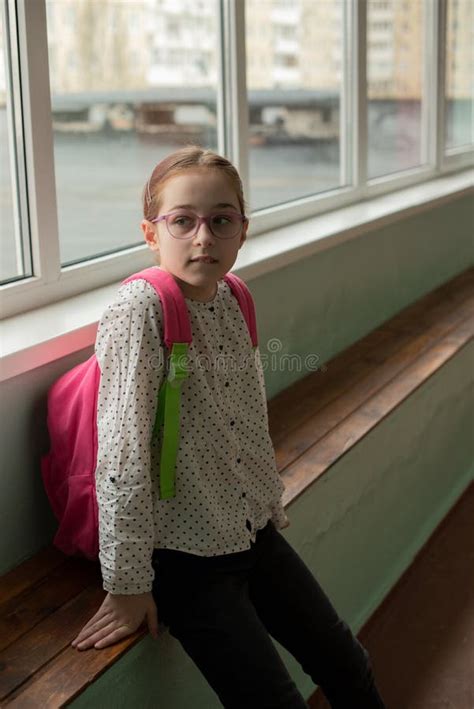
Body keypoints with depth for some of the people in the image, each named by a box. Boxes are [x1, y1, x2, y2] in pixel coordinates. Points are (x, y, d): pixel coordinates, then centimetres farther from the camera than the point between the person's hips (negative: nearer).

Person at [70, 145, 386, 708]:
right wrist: (127, 587, -21)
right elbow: (123, 451, -23)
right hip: (182, 555, -7)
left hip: (255, 535, 7)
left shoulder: (231, 300, 1)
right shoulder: (139, 310, -21)